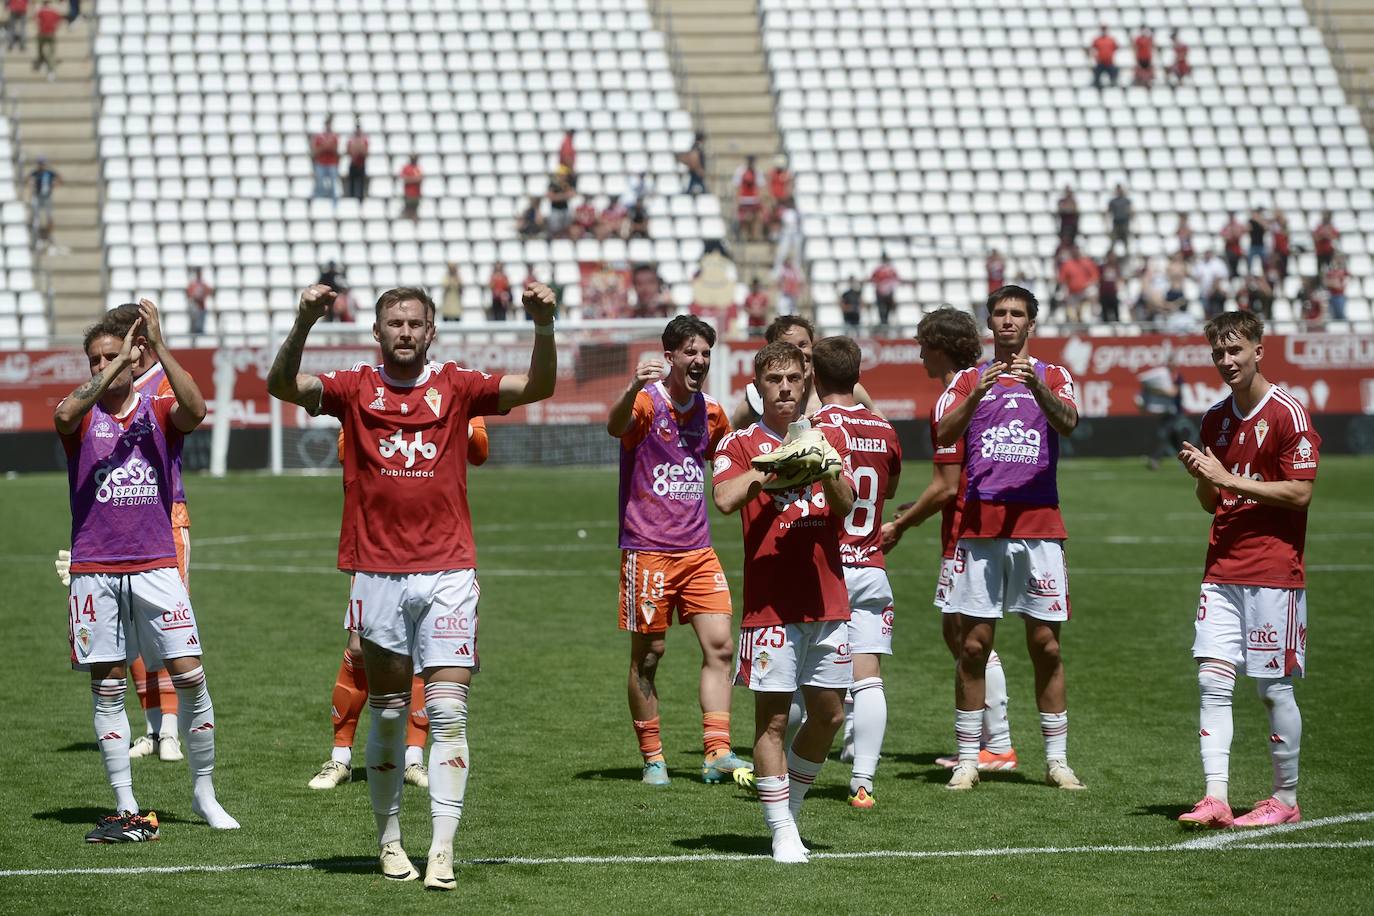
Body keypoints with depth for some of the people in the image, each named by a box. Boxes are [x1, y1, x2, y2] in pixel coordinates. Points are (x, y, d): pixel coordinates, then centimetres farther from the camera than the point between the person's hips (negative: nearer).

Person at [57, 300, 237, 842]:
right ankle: (125, 809, 7)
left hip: (155, 566, 0)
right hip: (94, 570, 0)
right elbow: (64, 416, -20)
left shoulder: (159, 412, 5)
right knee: (107, 689, 2)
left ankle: (204, 793, 9)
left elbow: (195, 410, -18)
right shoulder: (81, 415, 5)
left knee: (190, 677, -5)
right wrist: (114, 369, -23)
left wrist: (158, 345, -20)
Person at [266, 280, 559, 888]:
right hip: (376, 575, 0)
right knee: (386, 714, 9)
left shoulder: (455, 387, 5)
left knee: (448, 711, -8)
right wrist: (304, 324, -27)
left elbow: (537, 386, -4)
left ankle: (442, 849, -11)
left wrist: (543, 325, -22)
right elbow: (283, 385, -10)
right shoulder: (355, 388, 4)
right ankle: (389, 841, 22)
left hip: (447, 573, 0)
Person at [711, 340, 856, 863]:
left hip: (828, 599, 4)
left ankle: (790, 806, 25)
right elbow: (724, 499, -15)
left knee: (828, 713, 7)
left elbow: (845, 504, -2)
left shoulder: (830, 438, 13)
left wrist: (825, 469, -20)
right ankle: (782, 833, 1)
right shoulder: (741, 444, 3)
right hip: (770, 602, -4)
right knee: (772, 717, -4)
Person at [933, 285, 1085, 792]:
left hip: (1039, 524, 0)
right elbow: (943, 434, -4)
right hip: (979, 526, 1)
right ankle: (967, 760, 5)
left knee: (1046, 644, 0)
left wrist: (1035, 385, -29)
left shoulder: (1053, 377, 8)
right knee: (973, 644, -1)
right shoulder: (969, 379, 11)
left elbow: (1068, 422, -12)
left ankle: (1057, 759, 7)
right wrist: (977, 395, -21)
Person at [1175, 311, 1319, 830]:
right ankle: (1216, 798, -7)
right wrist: (1201, 474, -2)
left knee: (1273, 687, -1)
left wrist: (1229, 479, -15)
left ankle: (1286, 799, 11)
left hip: (1274, 571, -6)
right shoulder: (1216, 419, 14)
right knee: (1212, 680, -4)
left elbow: (1300, 492, -14)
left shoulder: (1288, 414, -8)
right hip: (1222, 568, 6)